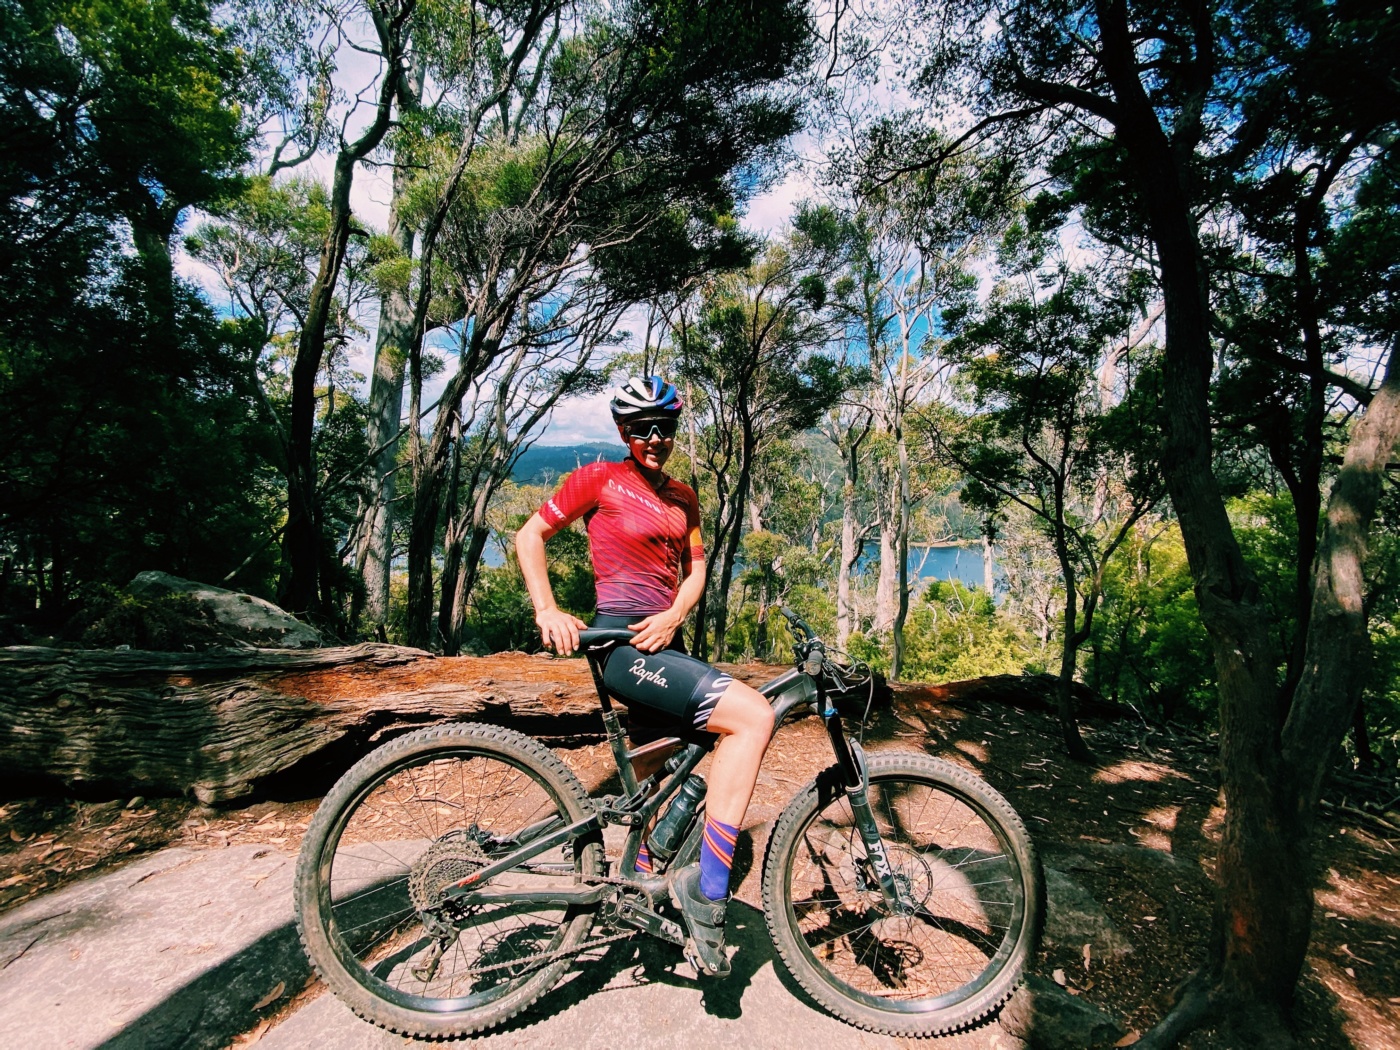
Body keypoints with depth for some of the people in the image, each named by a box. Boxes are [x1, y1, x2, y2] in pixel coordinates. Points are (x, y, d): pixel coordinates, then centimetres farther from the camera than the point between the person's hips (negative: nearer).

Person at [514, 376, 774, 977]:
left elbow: (696, 567, 13)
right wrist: (547, 610, -13)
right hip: (621, 642, -8)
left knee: (650, 774, 21)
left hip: (662, 641, 8)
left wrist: (673, 616, -7)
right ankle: (707, 890, -16)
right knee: (752, 716, -23)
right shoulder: (599, 479, -4)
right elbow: (529, 536, -1)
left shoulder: (681, 497, 15)